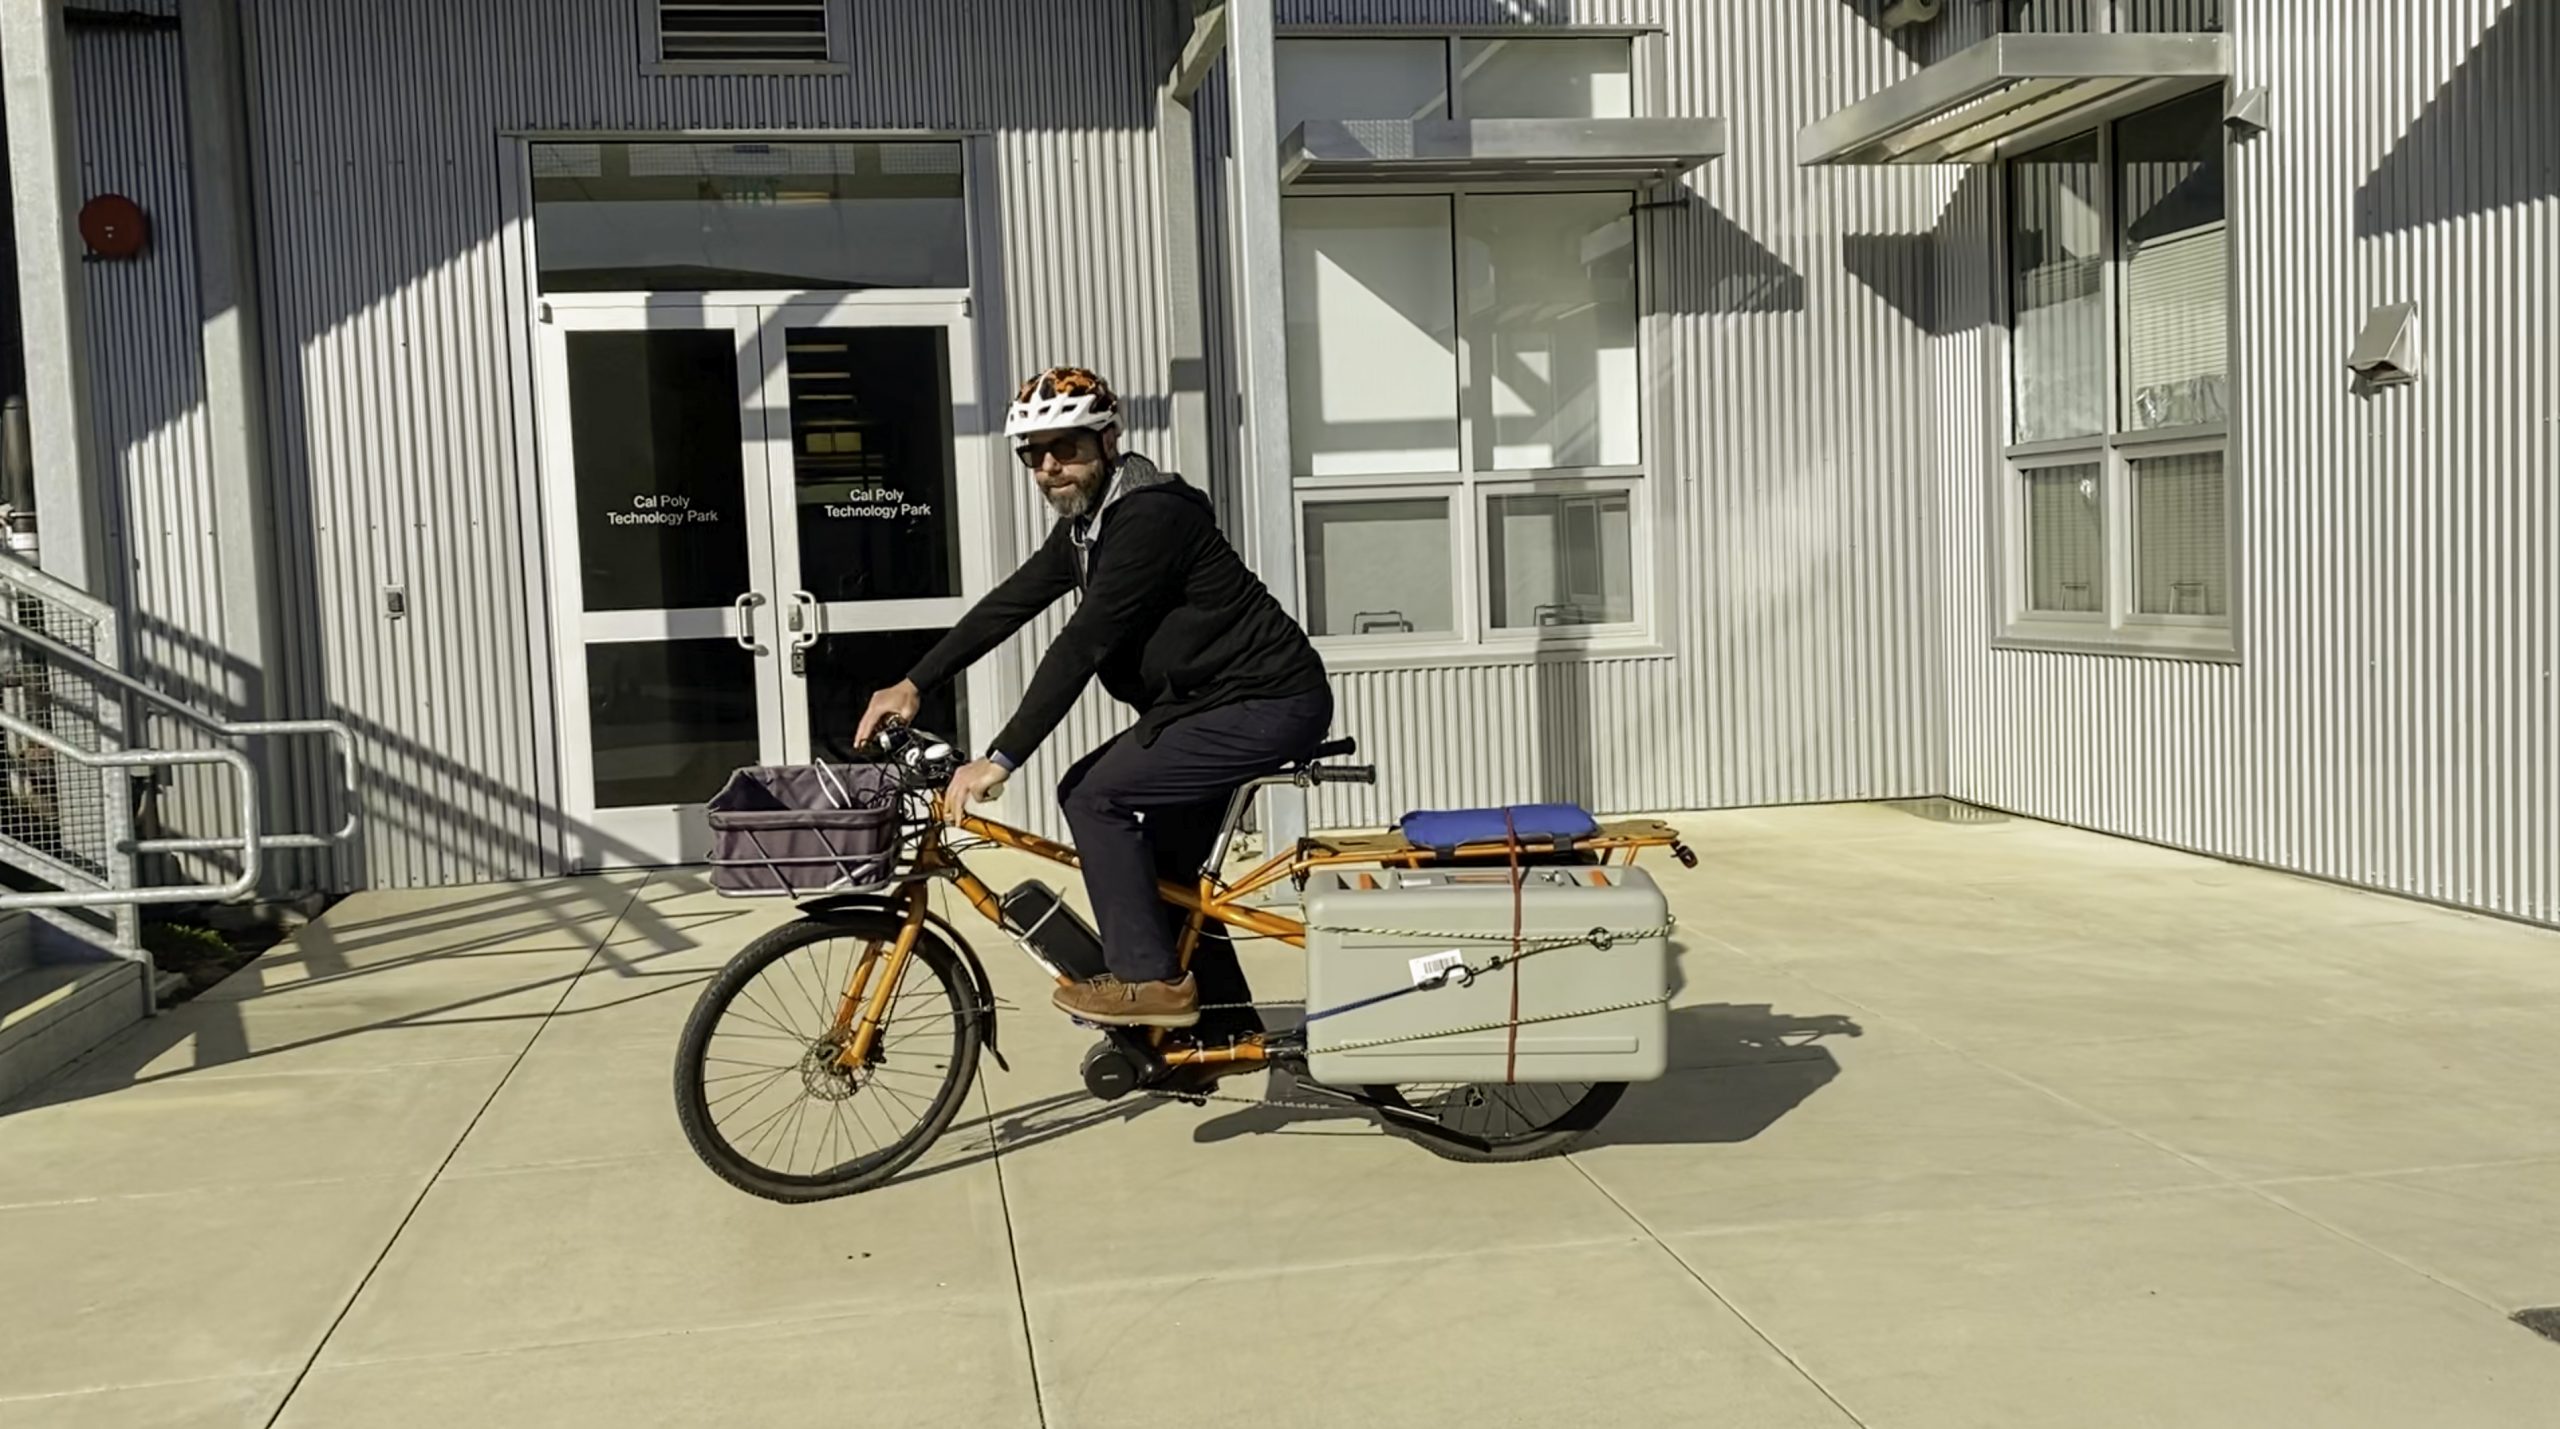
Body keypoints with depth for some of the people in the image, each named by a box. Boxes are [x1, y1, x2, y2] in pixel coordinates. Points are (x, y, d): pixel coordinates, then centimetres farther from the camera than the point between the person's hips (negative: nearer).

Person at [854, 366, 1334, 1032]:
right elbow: (1008, 605, 12)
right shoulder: (1084, 522, 9)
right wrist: (912, 684, 8)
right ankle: (1223, 1022, 24)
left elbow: (1083, 645, -26)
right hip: (1217, 700, 10)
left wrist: (1000, 760, -26)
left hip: (1270, 704, -10)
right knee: (1166, 861, 13)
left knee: (1095, 796, -13)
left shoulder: (1150, 516, -22)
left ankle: (1150, 980, -5)